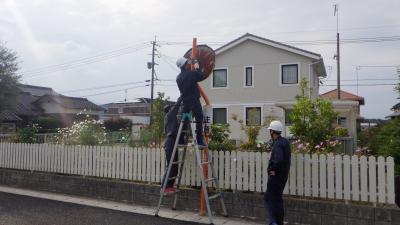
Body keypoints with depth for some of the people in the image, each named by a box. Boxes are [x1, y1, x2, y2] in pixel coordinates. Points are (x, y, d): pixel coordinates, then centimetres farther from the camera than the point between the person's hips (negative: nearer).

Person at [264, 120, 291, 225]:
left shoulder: (277, 144, -20)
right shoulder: (285, 141, 10)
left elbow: (278, 159, -33)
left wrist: (273, 170, -19)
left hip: (276, 175, -9)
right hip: (283, 175, 9)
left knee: (269, 198, -2)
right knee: (278, 199, 18)